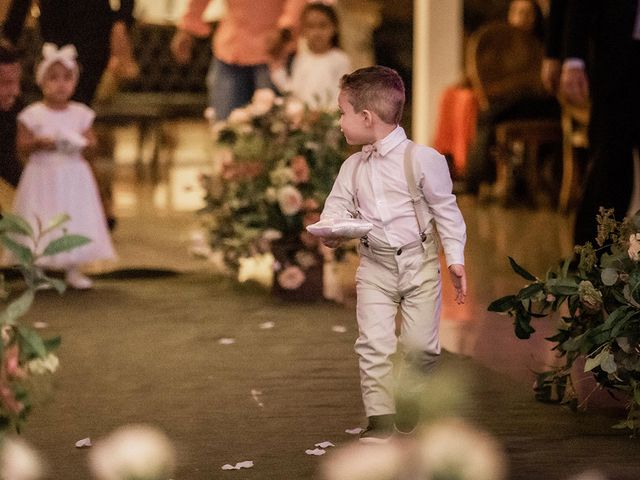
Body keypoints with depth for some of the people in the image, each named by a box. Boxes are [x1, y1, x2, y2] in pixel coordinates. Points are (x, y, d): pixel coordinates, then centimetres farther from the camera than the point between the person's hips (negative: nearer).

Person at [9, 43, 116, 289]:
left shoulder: (80, 114, 3)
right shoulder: (33, 115, -5)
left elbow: (90, 139, 6)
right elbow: (21, 146, -4)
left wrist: (83, 144, -15)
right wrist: (38, 143, -22)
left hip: (73, 176, 3)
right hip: (43, 176, -2)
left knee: (75, 219, 3)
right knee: (41, 225, -2)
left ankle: (73, 269, 12)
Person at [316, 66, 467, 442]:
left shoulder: (423, 159, -9)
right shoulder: (353, 167, 6)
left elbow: (446, 209, -4)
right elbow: (338, 207, 7)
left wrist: (456, 258, -7)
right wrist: (330, 231, -17)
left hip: (419, 263, -3)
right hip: (375, 266, 4)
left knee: (421, 344, -2)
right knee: (373, 343, -5)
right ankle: (380, 418, 1)